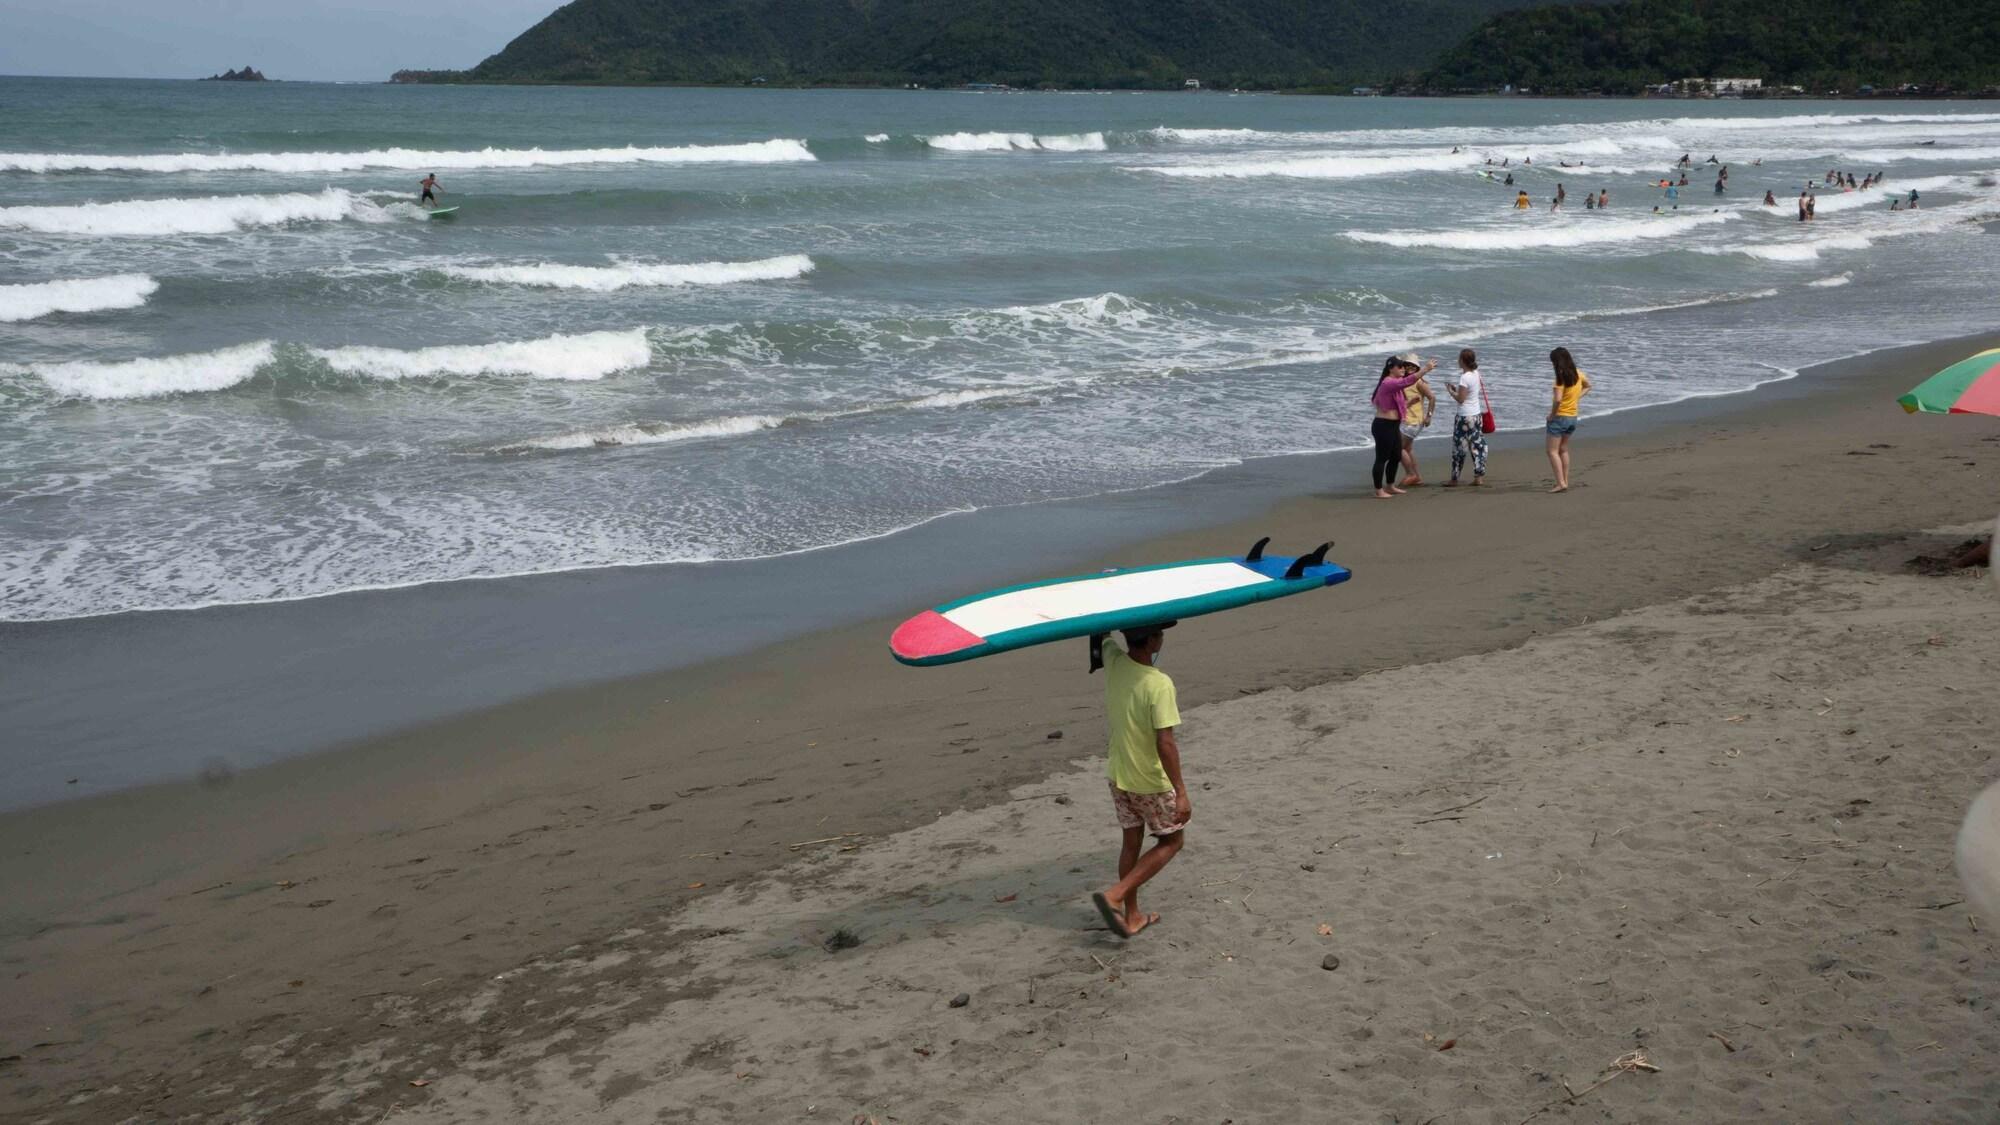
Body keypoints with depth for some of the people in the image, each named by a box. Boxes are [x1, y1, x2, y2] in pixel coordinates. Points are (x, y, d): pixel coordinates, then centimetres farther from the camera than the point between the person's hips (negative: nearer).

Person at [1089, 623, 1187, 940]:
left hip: (1119, 775, 6)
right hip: (1152, 782, -6)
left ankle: (1132, 917, 28)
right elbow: (1165, 744, -28)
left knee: (1132, 841, 20)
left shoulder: (1113, 663, -10)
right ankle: (1114, 895, -1)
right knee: (1171, 841, 12)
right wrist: (1181, 792, -23)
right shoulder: (1159, 685, -28)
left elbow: (1103, 635, 13)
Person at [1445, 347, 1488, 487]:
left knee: (1459, 447, 1)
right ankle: (1479, 476, 10)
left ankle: (1454, 479, 7)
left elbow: (1460, 399, -19)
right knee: (1477, 445, 10)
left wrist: (1450, 391, -5)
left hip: (1465, 417, -8)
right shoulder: (1476, 374, 6)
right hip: (1476, 414, 8)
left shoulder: (1464, 377, -20)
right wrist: (1457, 389, 11)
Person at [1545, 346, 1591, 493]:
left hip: (1559, 417, -8)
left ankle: (1561, 483, -12)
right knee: (1563, 450, 18)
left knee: (1553, 451, -3)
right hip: (1573, 417, 8)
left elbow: (1558, 399, -29)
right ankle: (1565, 482, 19)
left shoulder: (1561, 377, -19)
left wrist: (1552, 414, -15)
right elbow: (1587, 386, 23)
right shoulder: (1577, 374, 4)